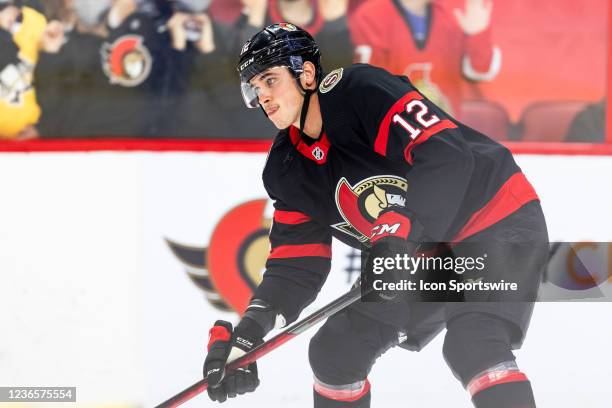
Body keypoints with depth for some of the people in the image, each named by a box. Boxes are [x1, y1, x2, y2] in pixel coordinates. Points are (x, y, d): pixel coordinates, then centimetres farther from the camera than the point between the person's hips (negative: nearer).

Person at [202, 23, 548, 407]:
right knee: (335, 349, 7)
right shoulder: (288, 169, 3)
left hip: (499, 222, -9)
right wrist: (247, 332, -12)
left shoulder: (362, 92, -22)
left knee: (473, 345, -30)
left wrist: (403, 234, -37)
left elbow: (447, 156, -31)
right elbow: (296, 262, 1)